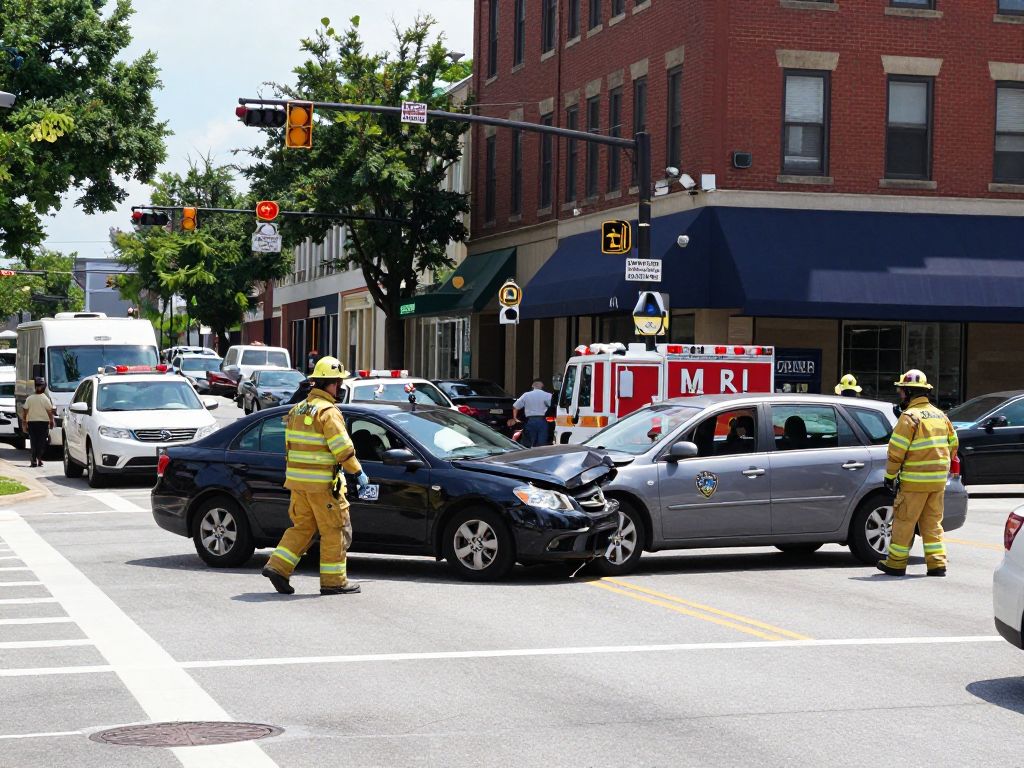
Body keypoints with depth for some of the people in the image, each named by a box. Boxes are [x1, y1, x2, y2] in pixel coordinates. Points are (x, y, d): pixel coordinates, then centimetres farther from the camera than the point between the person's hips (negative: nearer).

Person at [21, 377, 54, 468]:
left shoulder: (29, 398, -2)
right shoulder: (45, 399, -8)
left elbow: (24, 411, -1)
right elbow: (50, 412, -7)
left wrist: (24, 423, 6)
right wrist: (51, 421, 4)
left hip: (32, 423, 2)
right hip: (43, 423, -2)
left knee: (34, 442, 8)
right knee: (41, 442, 5)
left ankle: (34, 460, 3)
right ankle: (39, 459, -3)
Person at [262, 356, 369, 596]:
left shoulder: (297, 410, 13)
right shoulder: (328, 412, -14)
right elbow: (342, 448, -18)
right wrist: (359, 473, -9)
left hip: (297, 479, 8)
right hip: (321, 482, -8)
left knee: (302, 527, 15)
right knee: (336, 530, 2)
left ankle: (278, 567, 3)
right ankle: (333, 580, 5)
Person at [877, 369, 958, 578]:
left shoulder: (910, 416, -12)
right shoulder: (940, 415, 12)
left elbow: (896, 449, -14)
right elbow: (953, 443, 19)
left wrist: (890, 476, -6)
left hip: (915, 481, -7)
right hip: (938, 481, 7)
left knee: (904, 521, 2)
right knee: (932, 522, 12)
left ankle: (896, 563, 8)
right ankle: (937, 564, 8)